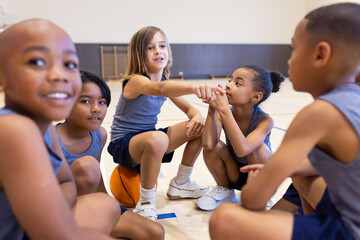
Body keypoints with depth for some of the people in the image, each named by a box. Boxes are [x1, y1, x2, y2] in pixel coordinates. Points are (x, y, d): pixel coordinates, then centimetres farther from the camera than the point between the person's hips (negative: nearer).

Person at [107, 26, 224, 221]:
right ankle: (146, 203, -18)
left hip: (148, 139, 8)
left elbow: (188, 108, 7)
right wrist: (193, 87, -65)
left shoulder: (166, 82, 4)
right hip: (123, 144, -7)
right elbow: (161, 89, -44)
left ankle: (180, 184, 13)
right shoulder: (135, 80, -21)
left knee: (199, 127, -2)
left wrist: (197, 117, -19)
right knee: (157, 139, -41)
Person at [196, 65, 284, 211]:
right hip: (235, 175, 3)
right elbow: (208, 144, -32)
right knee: (213, 148, -24)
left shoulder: (265, 121, -27)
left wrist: (224, 110, -45)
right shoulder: (222, 114, -17)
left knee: (257, 147, -33)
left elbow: (242, 150, -44)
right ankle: (225, 191, 4)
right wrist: (212, 109, -33)